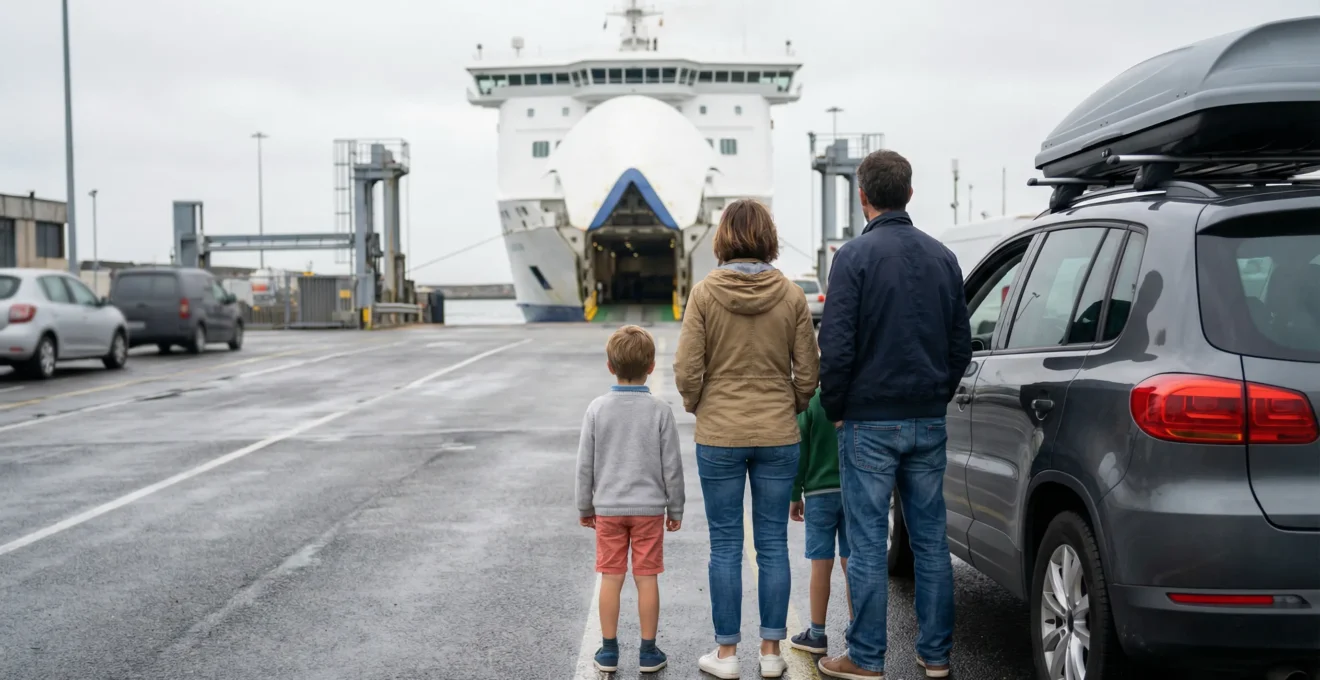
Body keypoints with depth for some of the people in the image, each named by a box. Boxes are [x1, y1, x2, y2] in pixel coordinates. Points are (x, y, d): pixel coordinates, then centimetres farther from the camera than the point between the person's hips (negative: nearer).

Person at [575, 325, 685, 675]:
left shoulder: (597, 409, -4)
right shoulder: (660, 410, -8)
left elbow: (585, 464, 0)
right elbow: (671, 464, -4)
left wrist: (585, 506, 11)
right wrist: (675, 508, 7)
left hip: (608, 508, 1)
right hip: (649, 508, -1)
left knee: (610, 577, 7)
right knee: (647, 578, 5)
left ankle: (608, 650, 14)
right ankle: (648, 652, 12)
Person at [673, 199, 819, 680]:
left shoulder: (704, 293, -8)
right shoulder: (791, 295, -3)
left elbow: (687, 371, -8)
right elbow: (808, 372, 0)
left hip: (719, 436, -1)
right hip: (778, 436, 2)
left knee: (725, 547, 7)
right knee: (773, 545, 9)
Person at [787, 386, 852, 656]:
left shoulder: (810, 401, -7)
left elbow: (800, 451, -6)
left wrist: (795, 495, 2)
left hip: (820, 493, -2)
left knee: (821, 565, 2)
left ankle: (817, 634, 9)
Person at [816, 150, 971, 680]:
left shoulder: (856, 256, -10)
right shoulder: (943, 257, 8)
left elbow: (837, 347, -14)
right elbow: (962, 344, 11)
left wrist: (835, 410, -1)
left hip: (870, 422, -5)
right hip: (929, 422, 5)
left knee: (868, 545, 1)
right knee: (931, 541, 11)